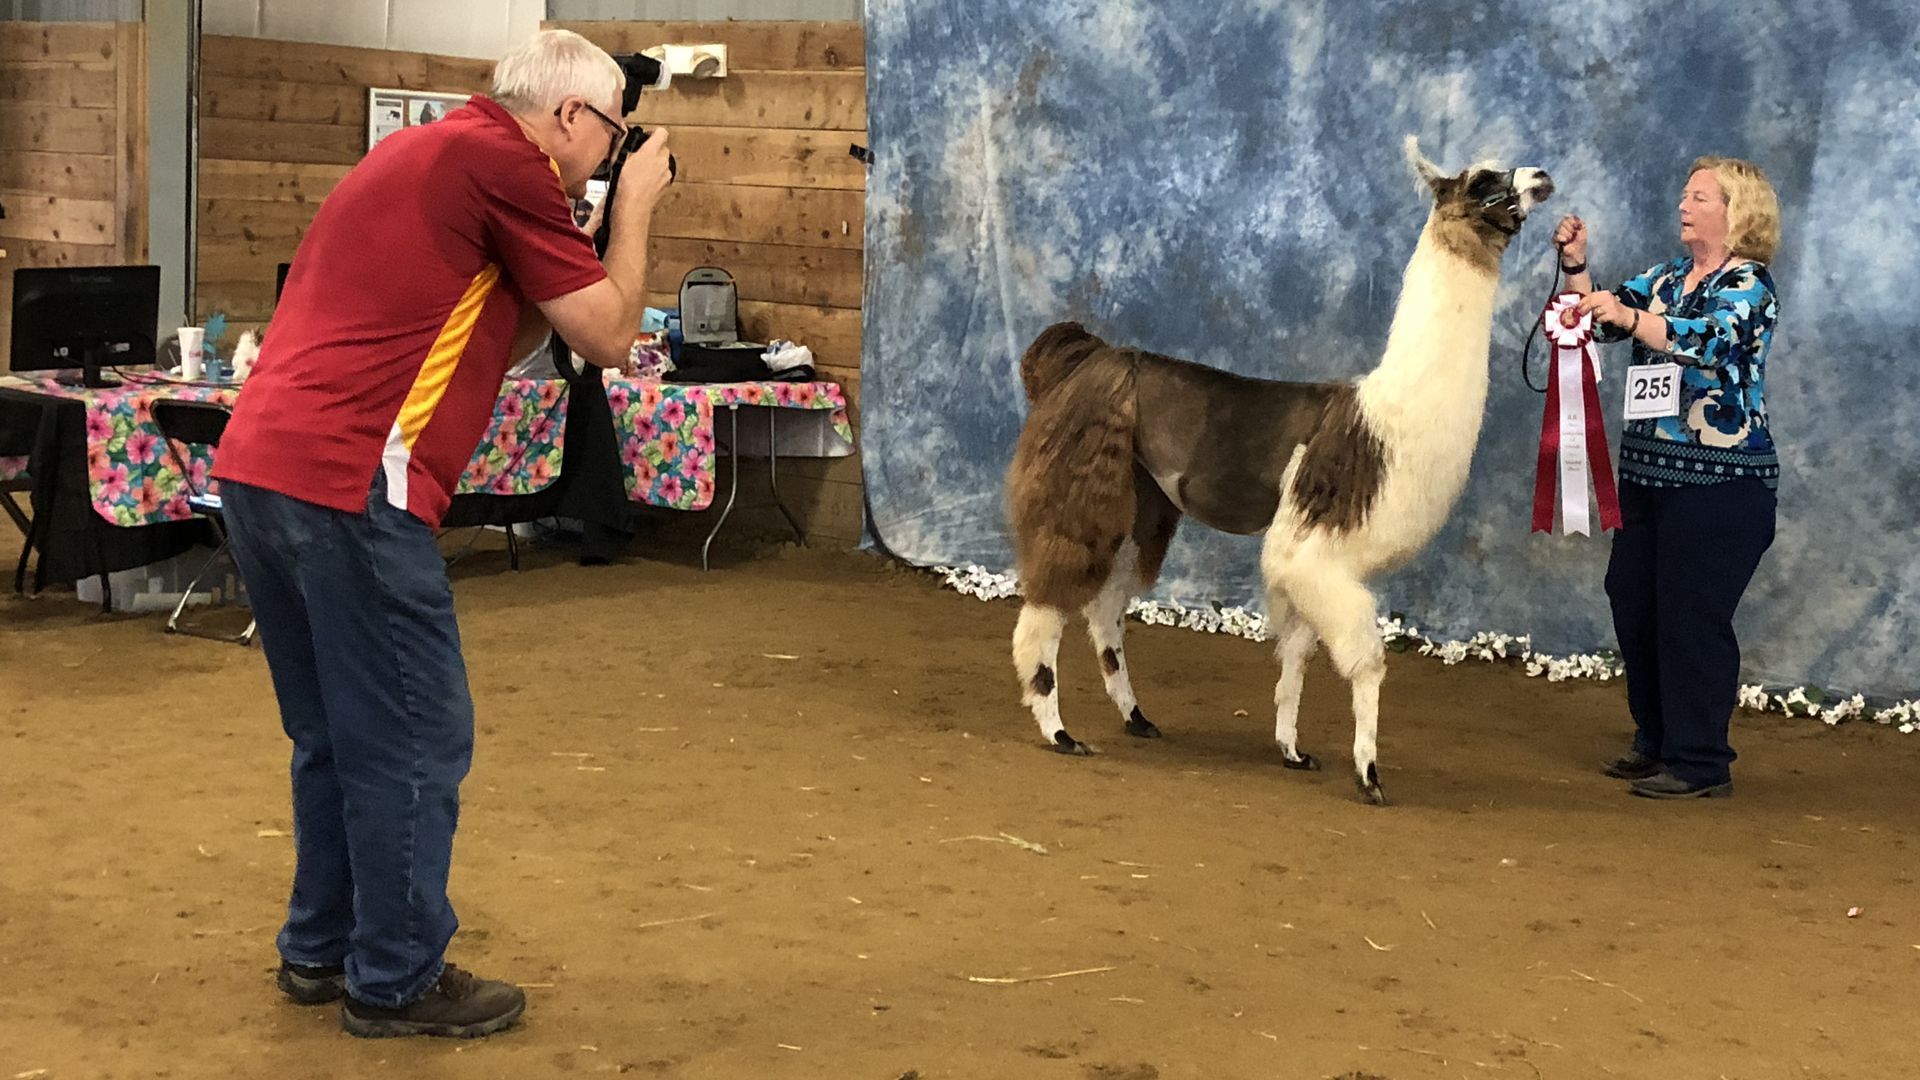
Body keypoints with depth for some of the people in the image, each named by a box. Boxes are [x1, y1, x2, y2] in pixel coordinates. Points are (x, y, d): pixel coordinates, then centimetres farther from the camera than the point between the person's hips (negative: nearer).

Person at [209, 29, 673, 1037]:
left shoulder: (420, 153, 22)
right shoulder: (505, 162, -7)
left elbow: (488, 342, 27)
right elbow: (608, 336, -1)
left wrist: (561, 273, 22)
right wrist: (634, 206, 10)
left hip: (258, 465, 10)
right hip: (346, 484, -10)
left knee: (335, 731, 20)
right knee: (415, 740, 2)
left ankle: (321, 947, 30)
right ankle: (397, 979, 11)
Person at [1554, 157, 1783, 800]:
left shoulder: (1749, 285, -8)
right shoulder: (1666, 278, 16)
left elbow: (1708, 338, -26)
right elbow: (1602, 315, 14)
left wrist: (1631, 318, -40)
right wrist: (1576, 266, -2)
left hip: (1718, 482, -8)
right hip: (1649, 473, 8)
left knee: (1691, 619, -7)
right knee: (1633, 606, 11)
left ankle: (1700, 764, 1)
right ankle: (1657, 743, 24)